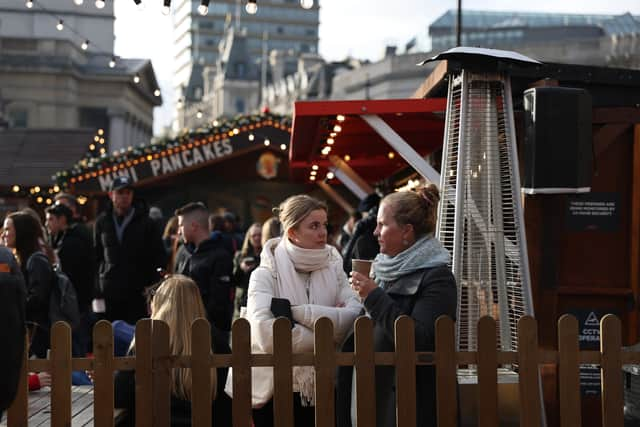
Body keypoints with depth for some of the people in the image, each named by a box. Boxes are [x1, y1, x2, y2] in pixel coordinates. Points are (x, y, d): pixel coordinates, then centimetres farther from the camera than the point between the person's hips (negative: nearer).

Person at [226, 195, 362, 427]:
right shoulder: (266, 273, -6)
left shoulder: (334, 269, 4)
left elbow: (354, 317, -14)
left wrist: (297, 311, -18)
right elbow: (267, 334, -22)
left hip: (323, 389, 3)